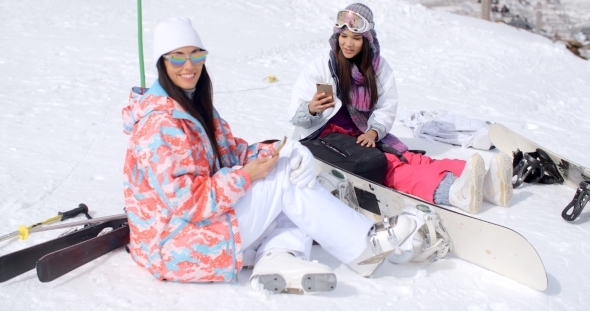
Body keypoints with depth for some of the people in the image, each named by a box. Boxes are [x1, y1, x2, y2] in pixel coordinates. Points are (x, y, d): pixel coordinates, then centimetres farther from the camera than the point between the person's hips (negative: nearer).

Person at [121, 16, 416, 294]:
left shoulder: (194, 104, 9)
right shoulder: (160, 124, -21)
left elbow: (230, 150, 10)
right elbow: (187, 201, -25)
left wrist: (266, 153, -10)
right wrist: (246, 175, -21)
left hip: (201, 219, 10)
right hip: (176, 245, -10)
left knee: (298, 159, 4)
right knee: (288, 176, -14)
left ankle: (279, 258, -16)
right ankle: (363, 244, -2)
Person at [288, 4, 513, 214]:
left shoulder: (378, 66, 2)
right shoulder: (321, 65, -8)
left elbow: (387, 108, -1)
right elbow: (296, 115, -11)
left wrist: (373, 131, -21)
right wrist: (311, 108, -34)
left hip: (366, 135, 5)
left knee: (409, 158, -21)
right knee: (385, 165, -30)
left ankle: (484, 183, -40)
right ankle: (454, 190, -55)